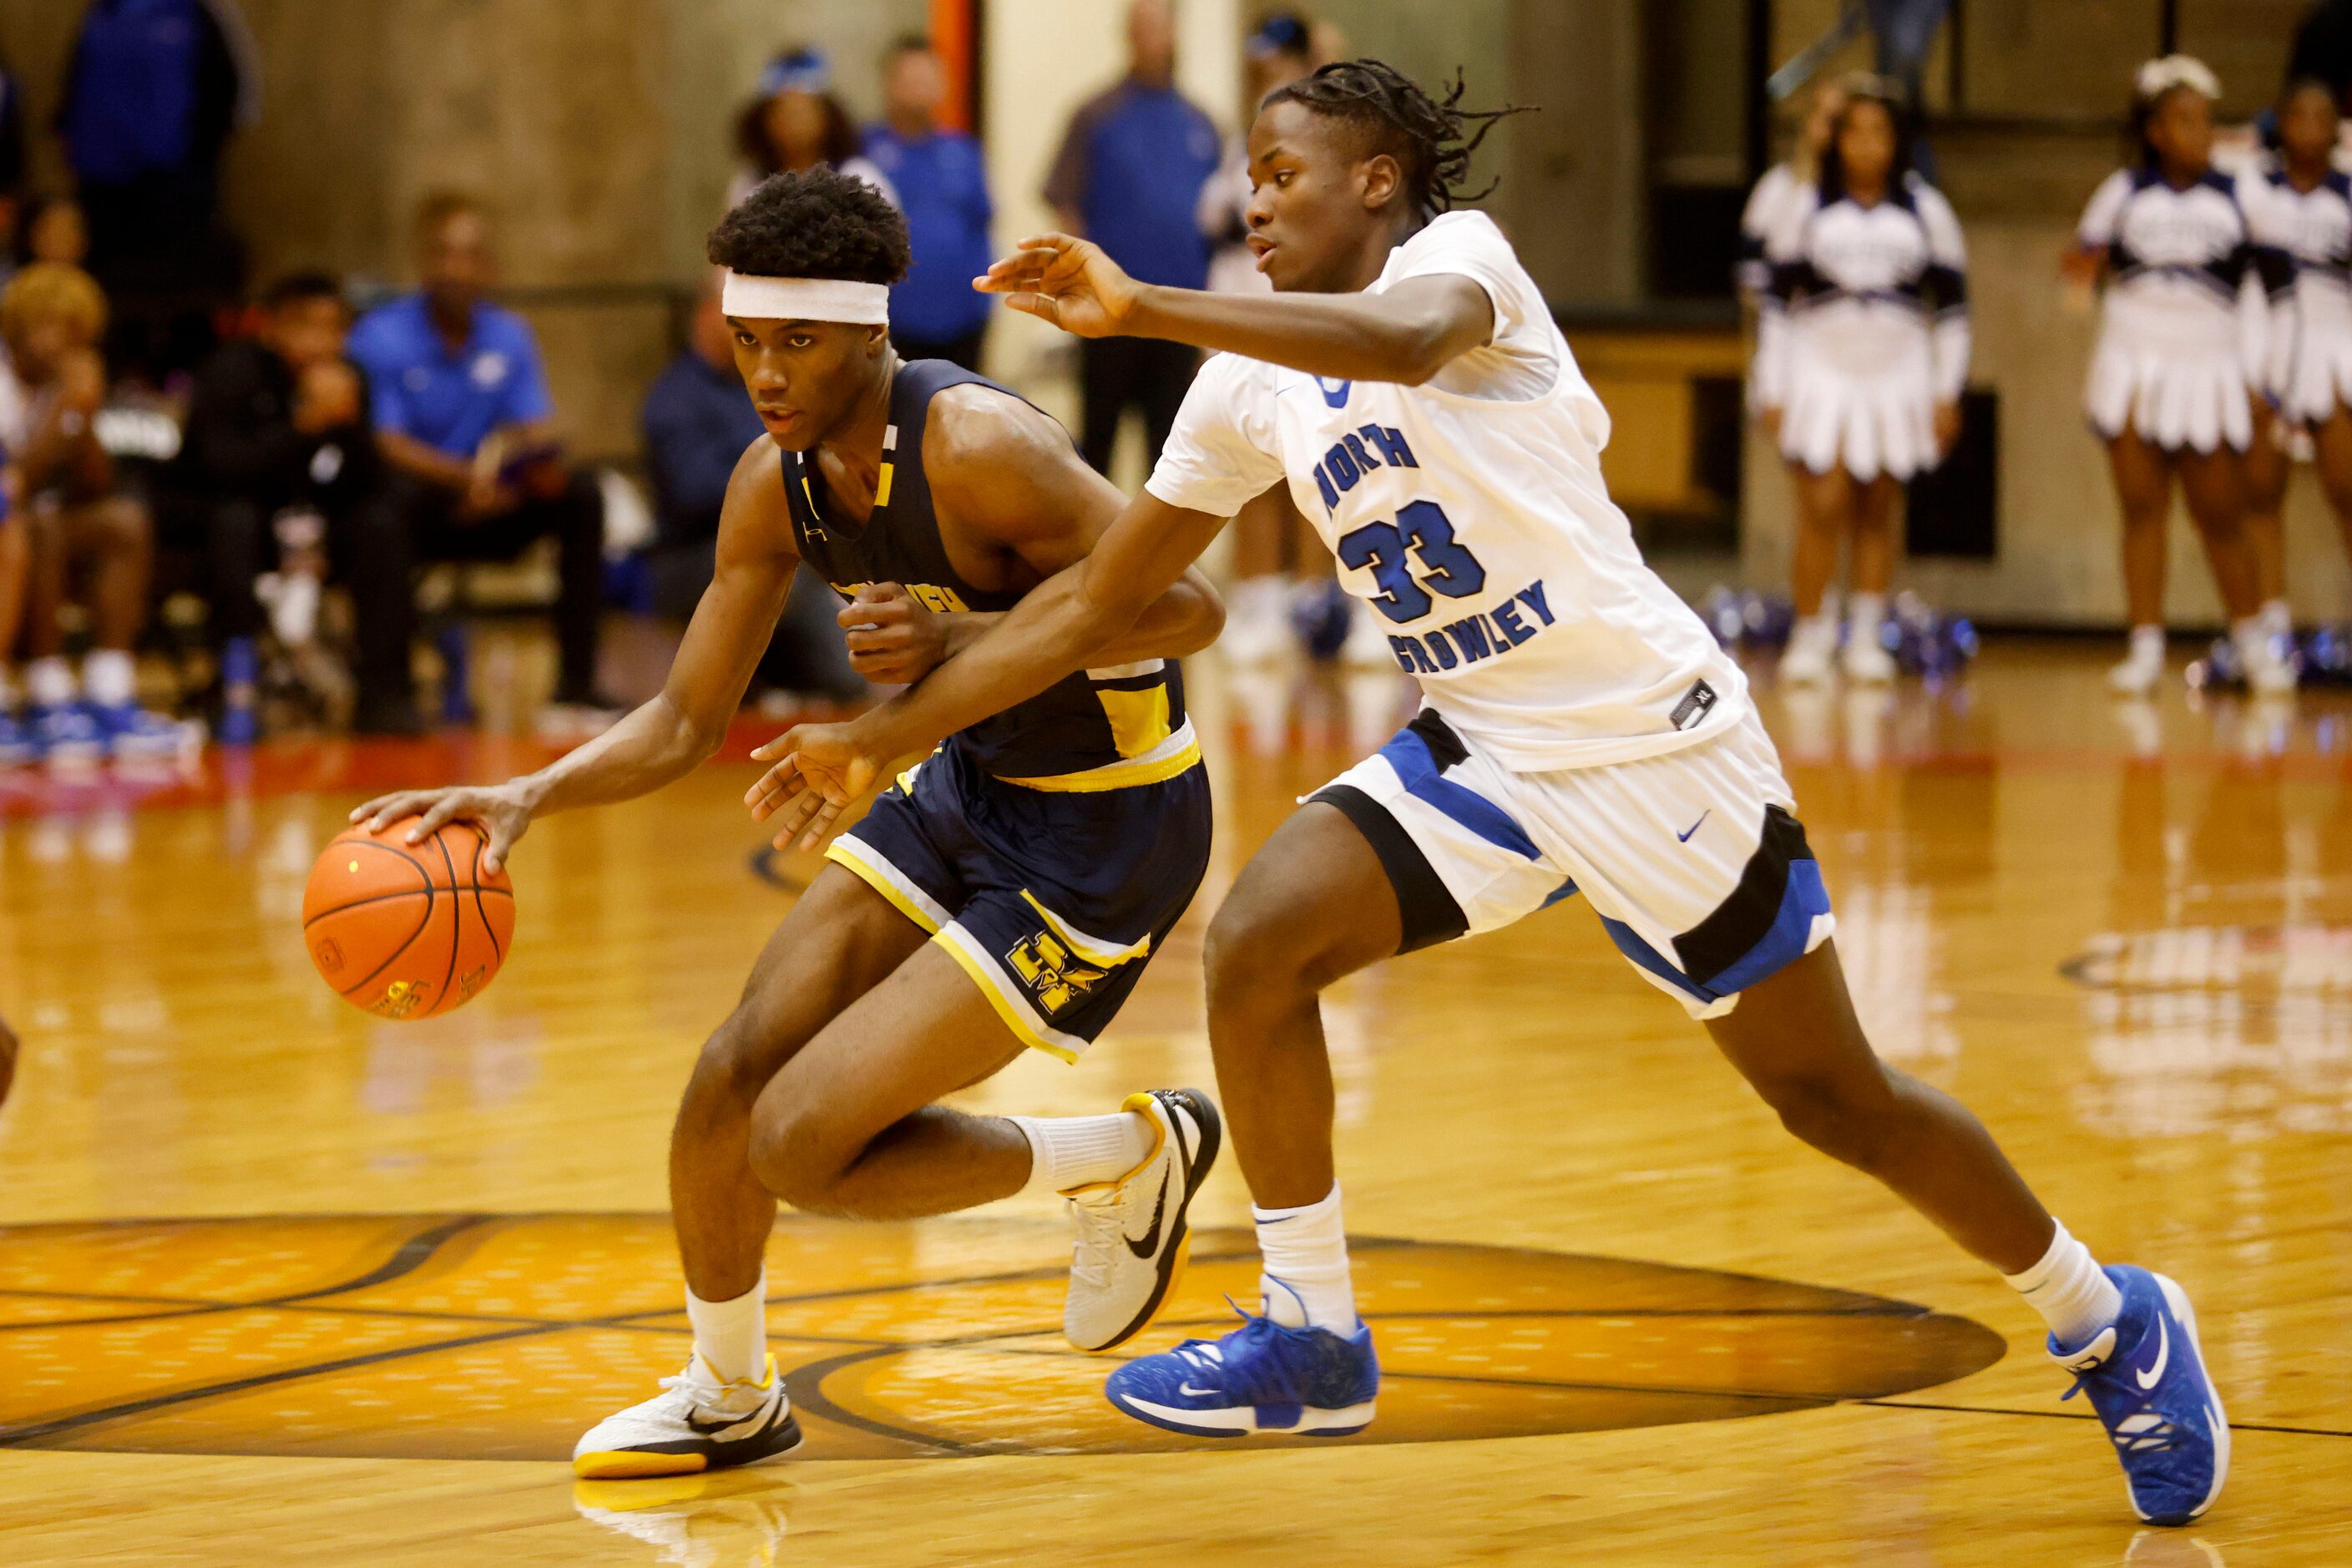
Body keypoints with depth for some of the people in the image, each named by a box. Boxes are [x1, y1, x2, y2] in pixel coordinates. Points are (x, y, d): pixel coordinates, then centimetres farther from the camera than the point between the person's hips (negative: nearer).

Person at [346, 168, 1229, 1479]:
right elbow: (686, 723, 5)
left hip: (1112, 828, -8)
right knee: (734, 1079, 3)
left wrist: (966, 639, -36)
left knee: (805, 1146, -14)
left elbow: (1187, 606, -25)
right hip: (975, 784, 8)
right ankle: (729, 1397, 27)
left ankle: (1137, 1154, 7)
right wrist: (529, 799, -13)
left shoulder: (976, 447, -27)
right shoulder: (778, 485, -2)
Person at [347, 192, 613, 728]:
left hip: (485, 516, 4)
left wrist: (537, 454, -29)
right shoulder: (380, 337, -10)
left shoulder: (511, 337, 3)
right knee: (390, 497, -37)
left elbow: (541, 438, -3)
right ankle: (391, 685, -38)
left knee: (580, 497, -17)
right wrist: (464, 476, -33)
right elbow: (384, 446, -18)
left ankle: (577, 685, -17)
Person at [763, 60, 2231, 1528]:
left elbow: (1408, 341, -39)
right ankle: (1311, 1340, 0)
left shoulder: (1459, 253, -13)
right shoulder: (1255, 388, 7)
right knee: (1256, 943, -13)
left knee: (1836, 1099, 1)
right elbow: (1096, 600, 12)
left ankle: (2111, 1324, 22)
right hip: (1484, 749, 6)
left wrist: (1142, 308, -41)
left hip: (1653, 735, -6)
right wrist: (884, 734, 8)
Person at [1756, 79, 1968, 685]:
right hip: (1820, 373, -1)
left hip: (1896, 377, 1)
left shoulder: (1927, 213, 6)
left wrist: (1947, 394, 5)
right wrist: (1772, 391, 2)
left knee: (1877, 512, 4)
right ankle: (1810, 634, -2)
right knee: (1823, 509, -12)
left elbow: (1952, 306, 9)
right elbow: (1775, 303, 6)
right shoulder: (1804, 209, 4)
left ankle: (1866, 636, 12)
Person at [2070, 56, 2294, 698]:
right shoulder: (2125, 193, 5)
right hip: (2134, 368, 1)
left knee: (2221, 518, 0)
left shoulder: (2233, 196, 5)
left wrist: (2253, 379, 6)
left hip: (2209, 373, -1)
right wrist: (2082, 265, -9)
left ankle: (2254, 645, 13)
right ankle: (2146, 648, 2)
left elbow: (2251, 291, 10)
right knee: (2142, 509, -1)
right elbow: (2086, 256, 14)